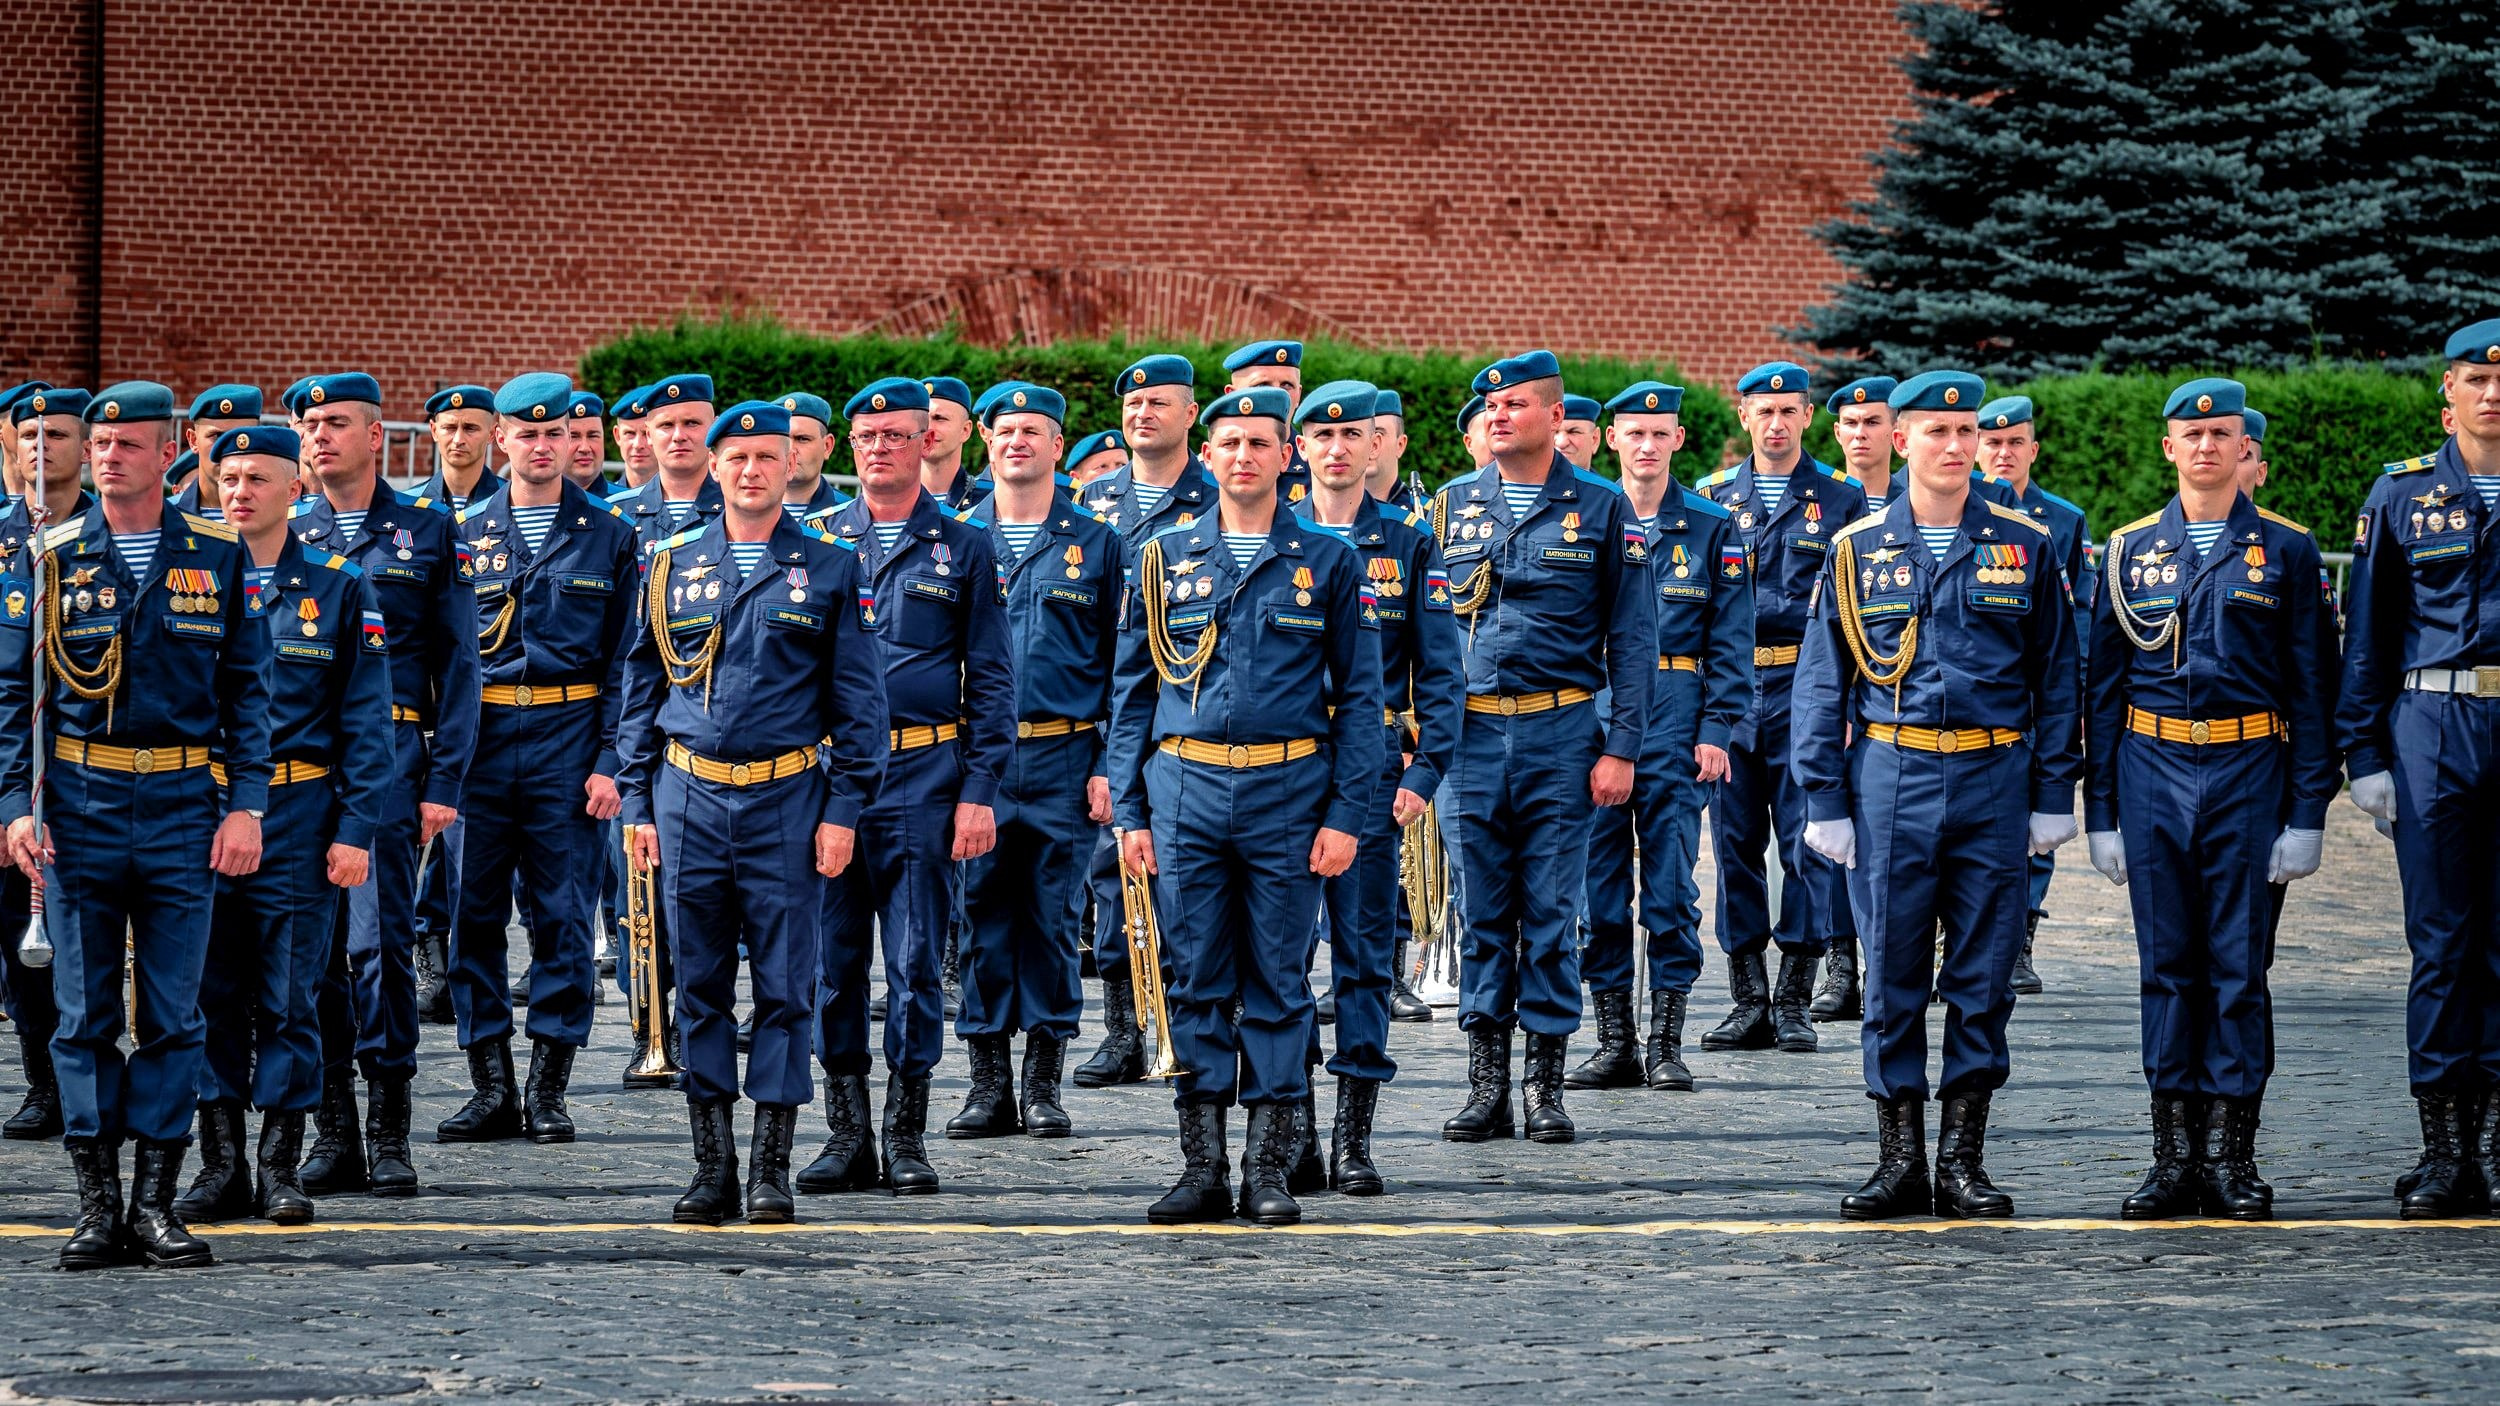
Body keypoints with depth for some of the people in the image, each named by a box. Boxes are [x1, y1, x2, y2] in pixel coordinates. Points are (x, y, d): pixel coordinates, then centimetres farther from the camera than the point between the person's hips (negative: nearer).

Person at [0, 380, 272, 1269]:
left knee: (174, 1015, 1)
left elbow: (247, 688, 6)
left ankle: (156, 1204, 7)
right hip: (79, 804, 0)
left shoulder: (217, 557, 5)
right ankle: (97, 1205, 6)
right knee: (84, 1015, 2)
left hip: (183, 804, 0)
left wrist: (246, 805, -2)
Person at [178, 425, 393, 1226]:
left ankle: (280, 1168, 8)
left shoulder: (339, 589, 2)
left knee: (287, 999, 0)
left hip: (298, 816, -2)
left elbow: (366, 720, 2)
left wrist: (356, 830, -6)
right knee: (211, 994, 4)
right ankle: (222, 1166, 11)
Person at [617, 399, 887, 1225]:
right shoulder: (672, 567, 9)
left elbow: (858, 700, 3)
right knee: (700, 986, 3)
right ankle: (713, 1170, 9)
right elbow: (641, 692, 12)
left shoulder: (828, 569, 4)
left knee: (785, 985, -1)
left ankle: (771, 1171, 4)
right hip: (691, 794, 2)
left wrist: (843, 810, -4)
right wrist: (638, 804, 6)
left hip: (787, 798, -2)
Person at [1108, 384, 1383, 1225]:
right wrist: (1129, 811, 2)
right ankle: (1202, 1169, 7)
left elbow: (1359, 697, 4)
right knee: (1195, 982, 2)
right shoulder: (1165, 559, 9)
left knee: (1277, 984, 1)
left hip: (1288, 789, -1)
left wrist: (1345, 814, -5)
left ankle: (1270, 1172, 5)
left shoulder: (1327, 561, 5)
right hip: (1185, 786, 1)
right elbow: (1131, 693, 10)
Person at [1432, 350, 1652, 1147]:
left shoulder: (1599, 508, 2)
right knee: (1481, 912, 4)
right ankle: (1486, 1084, 10)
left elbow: (1632, 638, 2)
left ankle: (1546, 1083, 8)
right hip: (1468, 732, 2)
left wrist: (1621, 748, -6)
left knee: (1551, 914, 0)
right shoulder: (1453, 505, 9)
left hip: (1560, 732, -2)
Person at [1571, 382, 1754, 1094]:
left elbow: (1731, 639, 3)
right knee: (1599, 882, 2)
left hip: (1675, 716, -1)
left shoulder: (1711, 528, 5)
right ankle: (1615, 1042, 8)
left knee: (1671, 885, -2)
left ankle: (1666, 1042, 3)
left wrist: (1716, 730, -6)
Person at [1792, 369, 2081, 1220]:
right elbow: (1822, 684, 7)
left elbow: (2056, 677, 8)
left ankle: (1963, 1161, 9)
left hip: (1993, 779, 0)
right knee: (1893, 978, 1)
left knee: (1983, 978, 2)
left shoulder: (2024, 548, 6)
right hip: (1891, 776, 0)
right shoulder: (1857, 550, 6)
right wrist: (1824, 802, 1)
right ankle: (1901, 1161, 8)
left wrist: (2053, 797, 3)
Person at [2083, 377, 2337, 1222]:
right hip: (2153, 771, 2)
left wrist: (2308, 813, -4)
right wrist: (2100, 812, 4)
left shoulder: (2286, 551, 3)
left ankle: (2233, 1159, 5)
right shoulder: (2131, 551, 8)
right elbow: (2102, 686, 9)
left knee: (2240, 967, 0)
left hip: (2248, 772, -2)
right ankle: (2175, 1157, 9)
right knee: (2167, 967, 4)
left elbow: (2312, 688, 2)